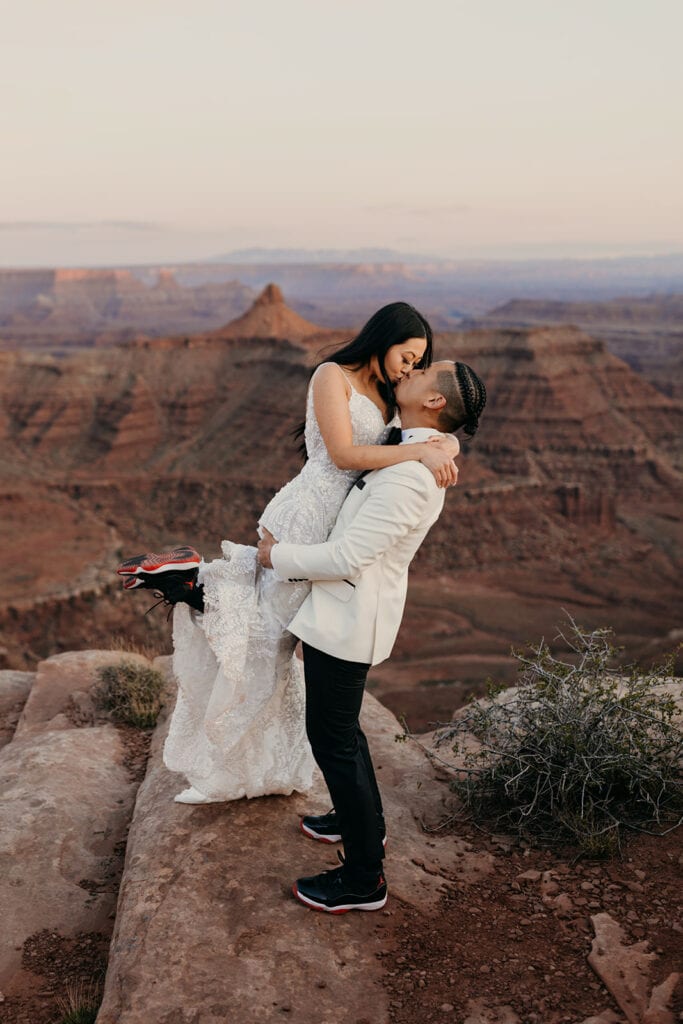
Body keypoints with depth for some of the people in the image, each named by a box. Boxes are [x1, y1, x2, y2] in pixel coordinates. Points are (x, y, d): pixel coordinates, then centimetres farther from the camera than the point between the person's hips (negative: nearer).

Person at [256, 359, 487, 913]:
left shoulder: (408, 476, -26)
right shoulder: (419, 456, 7)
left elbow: (347, 556, -26)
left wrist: (278, 555, -11)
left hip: (348, 621, -10)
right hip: (344, 612, 10)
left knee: (333, 739, 2)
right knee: (339, 726, 26)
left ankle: (363, 879, 16)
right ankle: (363, 820, 47)